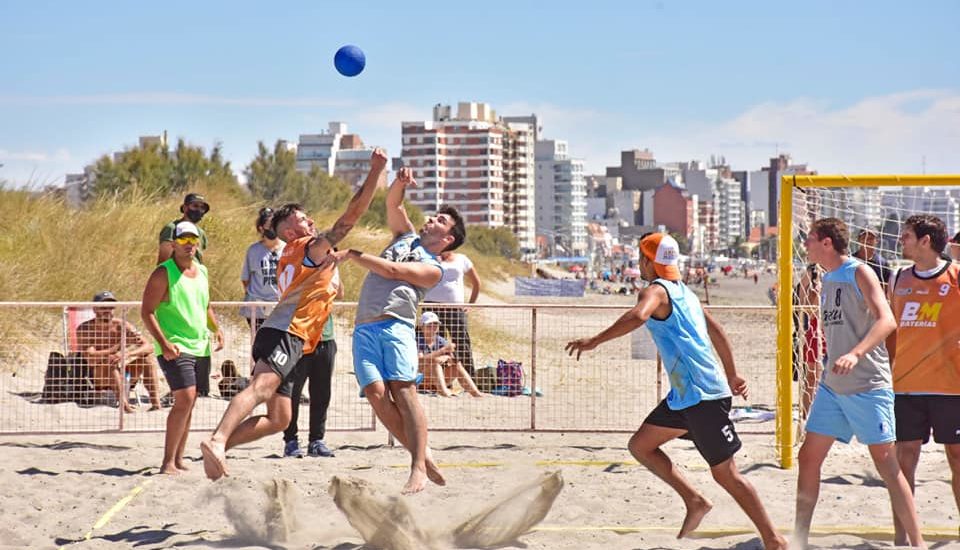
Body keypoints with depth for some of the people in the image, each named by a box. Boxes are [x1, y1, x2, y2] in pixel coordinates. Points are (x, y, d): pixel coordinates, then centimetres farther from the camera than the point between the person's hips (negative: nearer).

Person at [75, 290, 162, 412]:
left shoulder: (121, 326, -5)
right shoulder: (85, 329, -13)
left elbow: (148, 347, -16)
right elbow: (90, 358, -28)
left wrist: (127, 353, -36)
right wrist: (119, 347, -30)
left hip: (120, 377, 4)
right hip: (94, 378, -4)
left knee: (145, 358, -15)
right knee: (110, 363, -33)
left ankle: (156, 403, -24)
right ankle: (124, 404, -45)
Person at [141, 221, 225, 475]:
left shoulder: (202, 271, 14)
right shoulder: (163, 274, -8)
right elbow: (147, 312, -11)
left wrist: (216, 329, 11)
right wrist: (163, 343, -21)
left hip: (201, 347, 7)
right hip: (175, 348, -7)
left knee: (188, 404, 9)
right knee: (184, 399, -18)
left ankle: (178, 459, 17)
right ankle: (168, 462, -15)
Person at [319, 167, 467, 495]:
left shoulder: (433, 269, 9)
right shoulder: (406, 237, 29)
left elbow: (390, 270, -4)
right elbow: (392, 203, 20)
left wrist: (349, 254, -4)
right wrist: (400, 183, -2)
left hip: (396, 324, -5)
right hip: (364, 329, 5)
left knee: (403, 390, -22)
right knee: (376, 394, -14)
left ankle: (418, 469, -30)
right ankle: (423, 456, -10)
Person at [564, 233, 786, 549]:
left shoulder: (656, 290, -10)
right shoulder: (683, 292, 18)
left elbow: (637, 316, -33)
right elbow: (717, 333, 24)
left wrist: (594, 341, -27)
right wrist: (731, 375, 32)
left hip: (701, 395, -9)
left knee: (725, 473, -5)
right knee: (640, 445, 15)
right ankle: (694, 501, 11)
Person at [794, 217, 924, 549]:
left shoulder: (859, 273, -11)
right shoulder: (827, 280, 14)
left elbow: (887, 320, -24)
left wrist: (855, 354, -37)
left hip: (868, 385, -8)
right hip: (833, 385, 8)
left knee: (886, 463, -6)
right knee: (808, 457, 5)